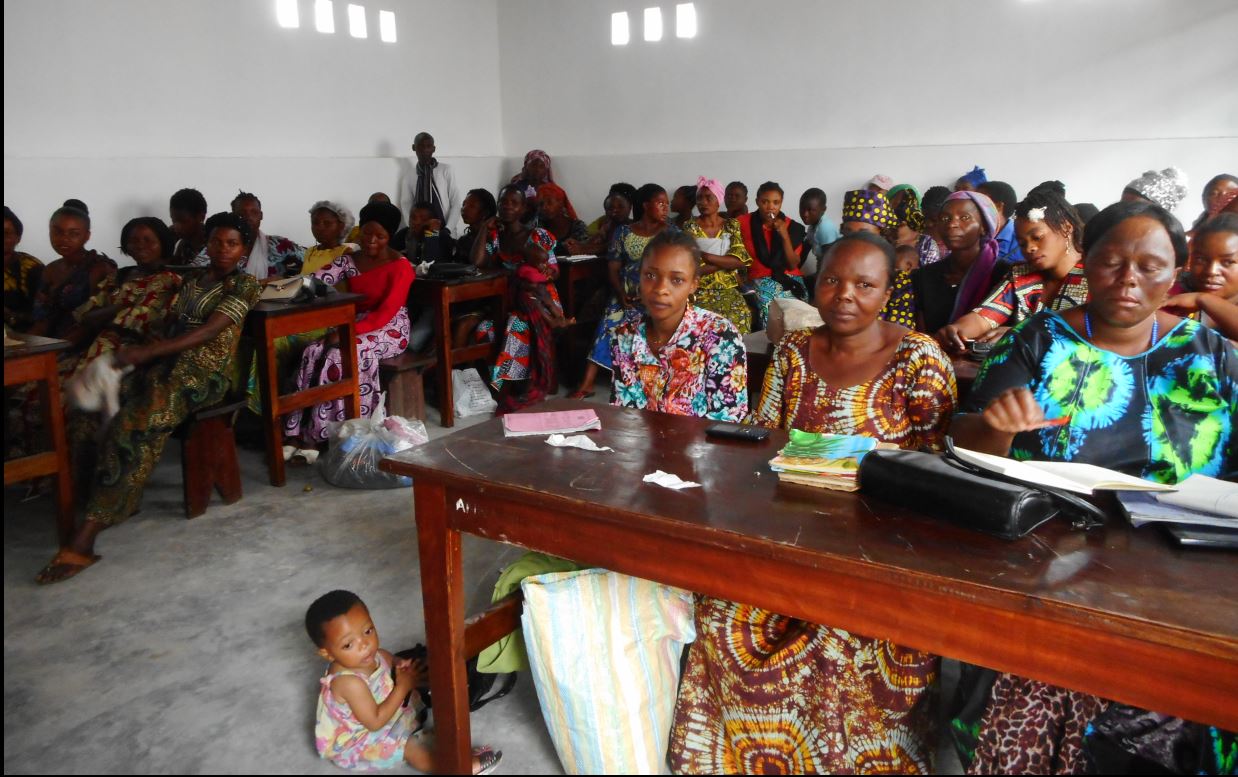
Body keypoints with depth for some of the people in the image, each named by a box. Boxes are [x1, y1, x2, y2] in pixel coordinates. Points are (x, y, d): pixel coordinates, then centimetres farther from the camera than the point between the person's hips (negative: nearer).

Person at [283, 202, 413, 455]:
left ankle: (316, 435, -25)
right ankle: (298, 433, -23)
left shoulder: (400, 266, -10)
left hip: (389, 330, -6)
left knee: (341, 356, -32)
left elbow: (386, 314, -19)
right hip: (355, 326, 6)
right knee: (313, 352, -22)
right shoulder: (350, 260, 7)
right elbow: (316, 280, -6)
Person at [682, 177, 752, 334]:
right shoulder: (690, 226, 2)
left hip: (727, 289, 2)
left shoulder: (732, 225, 9)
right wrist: (727, 262, -10)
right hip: (699, 289, -1)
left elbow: (740, 260, -5)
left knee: (739, 316, -27)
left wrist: (705, 256, -13)